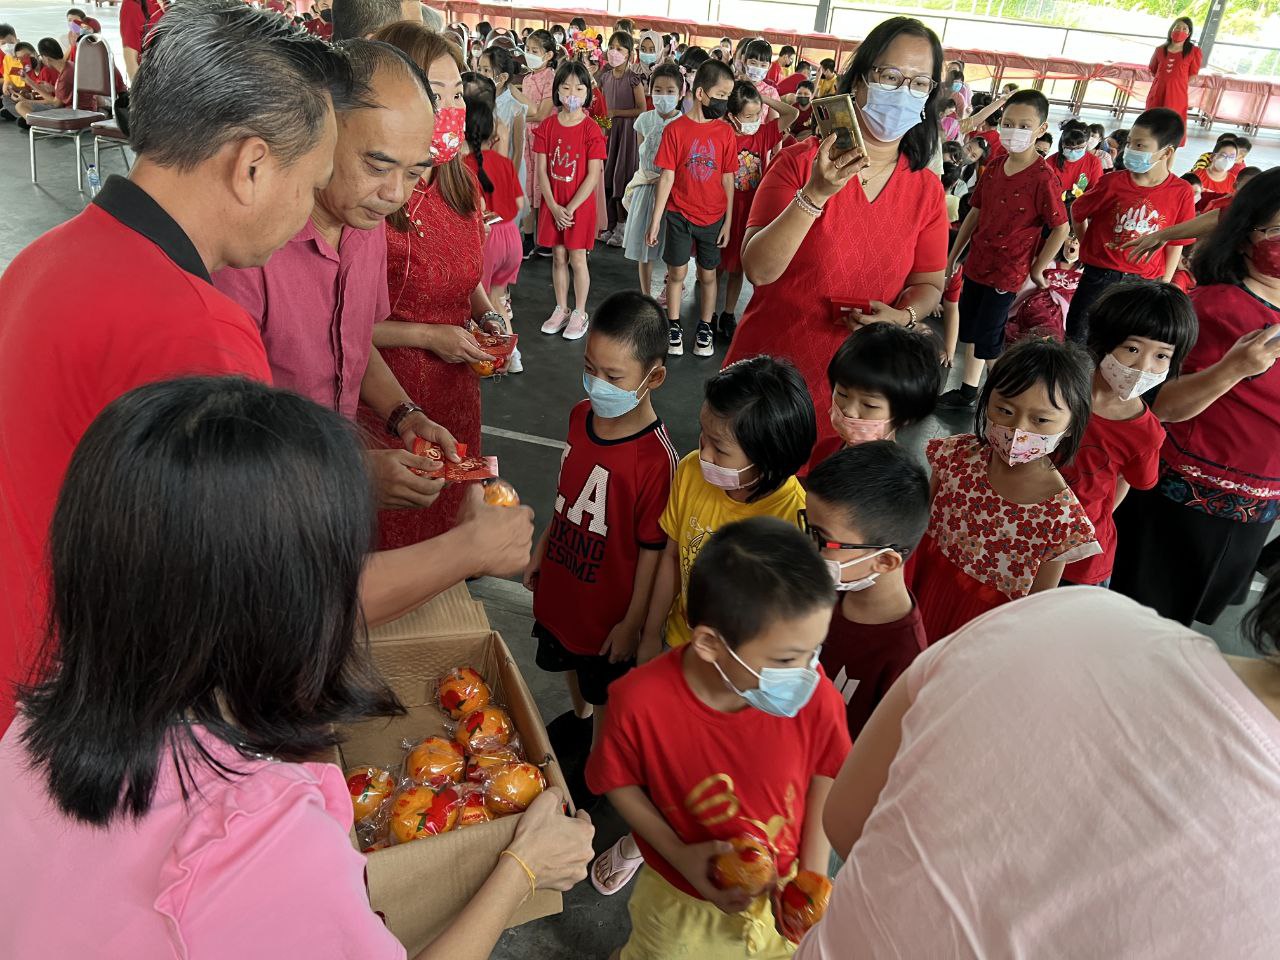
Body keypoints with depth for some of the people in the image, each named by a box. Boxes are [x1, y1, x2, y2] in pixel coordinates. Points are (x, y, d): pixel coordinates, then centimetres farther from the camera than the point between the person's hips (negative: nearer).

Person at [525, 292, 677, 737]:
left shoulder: (656, 458, -30)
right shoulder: (581, 415, -9)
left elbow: (652, 549, -21)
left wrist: (633, 622, -13)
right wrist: (542, 548, 15)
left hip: (607, 607, -6)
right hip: (560, 587, 7)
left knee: (604, 695, 18)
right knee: (571, 666, 31)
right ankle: (578, 718, 60)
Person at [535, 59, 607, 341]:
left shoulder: (591, 130, -9)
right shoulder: (547, 126, 0)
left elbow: (593, 175, -12)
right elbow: (541, 170, -2)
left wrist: (570, 208, -15)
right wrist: (553, 207, -11)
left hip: (580, 204, -3)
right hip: (552, 204, 3)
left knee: (577, 259, 3)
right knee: (558, 257, 11)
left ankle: (580, 314, 16)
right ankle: (561, 310, 25)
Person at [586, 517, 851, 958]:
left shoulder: (813, 694, -28)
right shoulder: (642, 701, -33)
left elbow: (824, 775, -9)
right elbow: (618, 781, -14)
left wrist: (812, 877, -8)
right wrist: (681, 856, -21)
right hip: (684, 903, 0)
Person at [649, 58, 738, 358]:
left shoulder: (726, 133, -3)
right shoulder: (675, 130, -8)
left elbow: (728, 179, 2)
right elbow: (667, 177, -7)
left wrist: (728, 221, 1)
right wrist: (656, 220, -7)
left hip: (713, 217, 2)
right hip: (680, 214, -1)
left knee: (707, 274, 11)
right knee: (677, 272, 6)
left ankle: (705, 328, 26)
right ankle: (674, 327, 23)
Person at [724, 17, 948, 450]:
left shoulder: (927, 190, 0)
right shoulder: (802, 162, -9)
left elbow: (928, 284, 8)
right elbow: (758, 269, -19)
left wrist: (902, 315, -14)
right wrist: (815, 194, -30)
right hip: (771, 362, -2)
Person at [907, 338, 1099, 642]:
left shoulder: (1062, 517, -25)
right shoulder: (958, 455, -17)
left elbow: (1040, 600, -12)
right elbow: (923, 522, -2)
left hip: (983, 618, -3)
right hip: (922, 592, 3)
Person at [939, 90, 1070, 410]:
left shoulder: (1043, 178, -17)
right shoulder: (994, 167, 2)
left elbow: (1061, 228, -13)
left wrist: (1036, 270, -10)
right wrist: (953, 255, 13)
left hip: (1006, 272, -7)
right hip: (976, 263, 7)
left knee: (988, 340, 0)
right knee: (970, 330, 17)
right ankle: (967, 392, 33)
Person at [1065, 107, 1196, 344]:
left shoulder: (1181, 193, -8)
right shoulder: (1114, 182, -10)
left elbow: (1175, 244, 1)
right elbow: (1077, 212, 6)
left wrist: (1163, 286, 3)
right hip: (1100, 277, -1)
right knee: (1077, 341, 7)